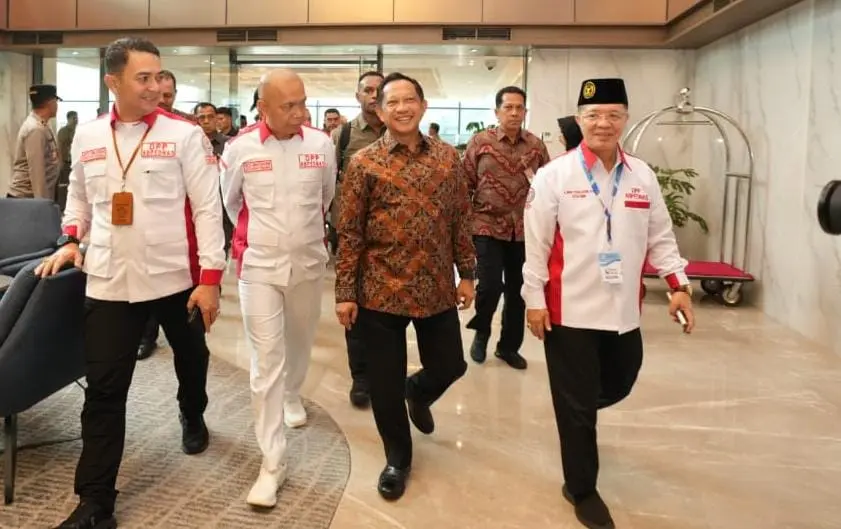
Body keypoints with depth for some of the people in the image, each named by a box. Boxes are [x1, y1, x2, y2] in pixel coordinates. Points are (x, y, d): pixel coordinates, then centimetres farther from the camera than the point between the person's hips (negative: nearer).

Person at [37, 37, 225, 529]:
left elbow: (208, 208, -9)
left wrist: (211, 277, -13)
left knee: (191, 358, 20)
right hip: (109, 282, 2)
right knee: (104, 388, 1)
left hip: (177, 277, -2)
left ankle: (193, 417, 53)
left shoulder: (184, 134, -7)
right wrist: (71, 240, 4)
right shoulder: (87, 137, 6)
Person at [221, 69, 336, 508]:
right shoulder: (240, 148, -8)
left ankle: (293, 398, 52)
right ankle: (272, 463, 3)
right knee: (265, 362, -4)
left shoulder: (321, 144, -5)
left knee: (299, 343, 20)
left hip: (309, 262, 2)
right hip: (259, 265, -2)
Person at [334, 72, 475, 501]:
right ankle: (398, 458, 31)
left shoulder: (447, 157, 4)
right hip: (381, 291, -2)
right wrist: (345, 293, -6)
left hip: (437, 289, 3)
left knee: (449, 366, 12)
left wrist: (467, 274, 7)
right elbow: (349, 233, -5)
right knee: (385, 382, 7)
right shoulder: (363, 163, -4)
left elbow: (461, 220, 8)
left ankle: (418, 392, 49)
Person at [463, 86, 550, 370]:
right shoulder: (480, 141, -2)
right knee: (490, 285, -10)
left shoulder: (537, 145, 5)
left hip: (525, 229, 3)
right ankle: (481, 332, 21)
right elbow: (465, 184, 0)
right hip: (488, 226, -3)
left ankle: (508, 346, 28)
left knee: (517, 290, 10)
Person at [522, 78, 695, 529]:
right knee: (576, 403, 6)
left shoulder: (641, 175, 5)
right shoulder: (555, 175, -8)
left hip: (623, 309, 5)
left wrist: (678, 283, 2)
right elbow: (536, 242, -7)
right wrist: (534, 297, -8)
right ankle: (582, 490, 24)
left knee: (619, 384, 19)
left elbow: (659, 236, 10)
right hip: (570, 310, -4)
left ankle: (575, 410, 52)